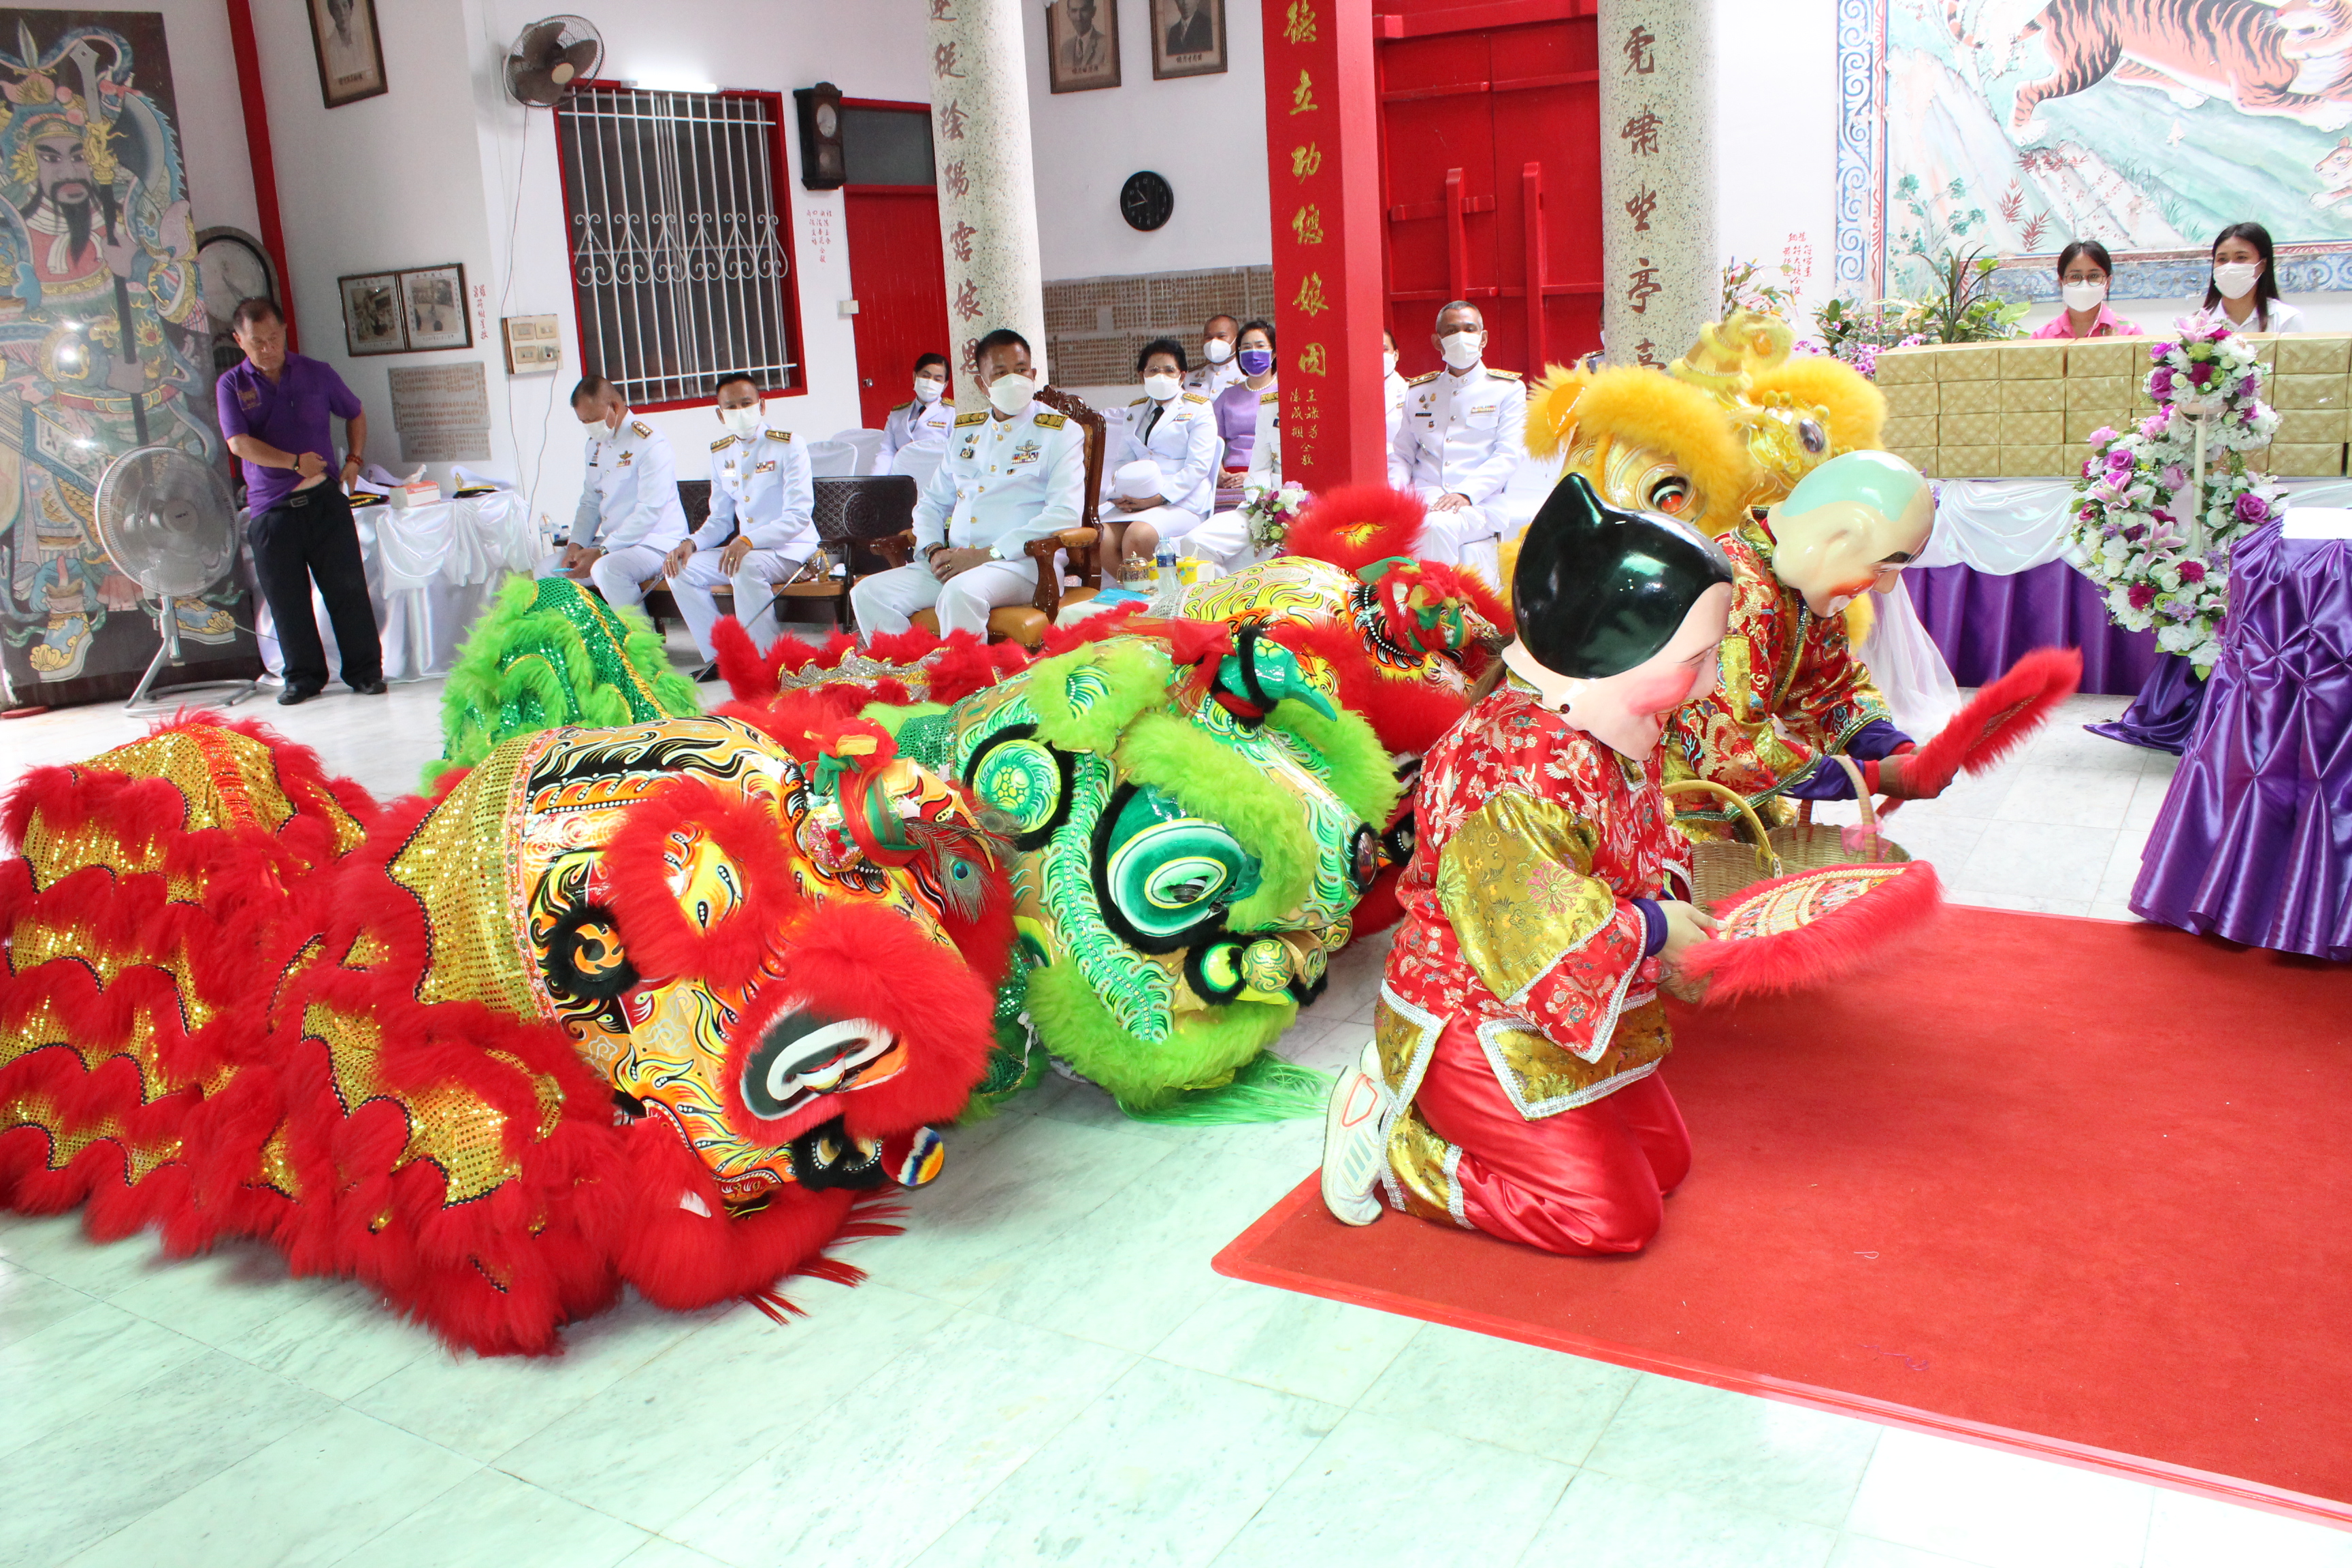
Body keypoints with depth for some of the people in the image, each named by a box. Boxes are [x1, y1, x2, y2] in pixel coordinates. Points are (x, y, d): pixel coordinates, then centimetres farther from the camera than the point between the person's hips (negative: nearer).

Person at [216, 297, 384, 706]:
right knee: (286, 598, 4)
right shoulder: (232, 386, 3)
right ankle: (303, 676, 15)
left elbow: (355, 414, 20)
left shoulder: (317, 374, 6)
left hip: (325, 500, 0)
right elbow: (239, 443, -9)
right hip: (270, 508, 0)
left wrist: (354, 460, 6)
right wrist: (295, 462, -18)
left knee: (347, 587, -1)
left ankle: (365, 671, 7)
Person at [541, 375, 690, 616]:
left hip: (656, 542, -9)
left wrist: (601, 552, -22)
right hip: (611, 541, 9)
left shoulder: (650, 444, -15)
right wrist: (576, 545, -2)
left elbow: (649, 513, -21)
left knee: (607, 569, -36)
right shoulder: (596, 444, 13)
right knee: (547, 569, -1)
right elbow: (590, 502, 16)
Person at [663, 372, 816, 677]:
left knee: (747, 567, -36)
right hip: (742, 549, 7)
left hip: (791, 548, -7)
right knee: (682, 569, -11)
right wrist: (691, 543, -8)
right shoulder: (721, 454, 11)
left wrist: (749, 542, -31)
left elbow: (799, 515, -18)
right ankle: (719, 659, -4)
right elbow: (721, 519, 14)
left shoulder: (788, 446, -9)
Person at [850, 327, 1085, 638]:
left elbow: (1065, 514, -11)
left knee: (961, 593, -37)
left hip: (1021, 563, -6)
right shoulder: (965, 431, 20)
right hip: (952, 563, 6)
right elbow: (932, 503, 24)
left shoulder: (1061, 433, 3)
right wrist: (934, 551, 0)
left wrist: (985, 555, -16)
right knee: (868, 593, -14)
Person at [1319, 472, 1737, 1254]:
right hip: (1476, 1028, -10)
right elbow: (1539, 938, -36)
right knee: (1612, 1215, -4)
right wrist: (1652, 927, -21)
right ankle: (1390, 1143, 3)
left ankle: (1425, 1104, 17)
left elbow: (1643, 844, 19)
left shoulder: (1612, 734, 1)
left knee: (1663, 1160, 18)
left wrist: (1671, 894, -3)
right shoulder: (1516, 763, -33)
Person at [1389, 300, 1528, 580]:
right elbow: (1402, 454, 23)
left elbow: (1510, 455, -1)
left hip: (1480, 504, -3)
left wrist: (1465, 493, -17)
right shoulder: (1418, 391, 22)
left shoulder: (1507, 389, 10)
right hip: (1423, 498, 3)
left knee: (1440, 525, -35)